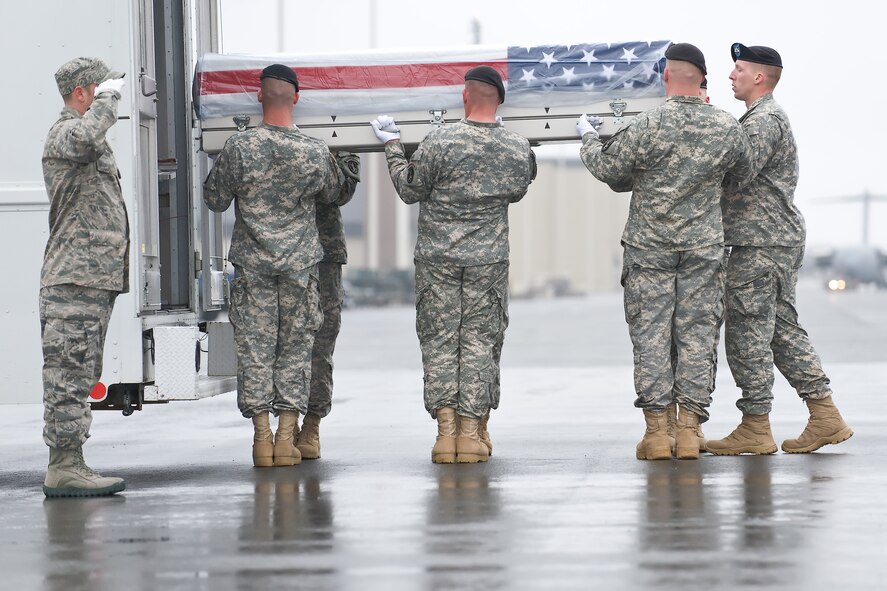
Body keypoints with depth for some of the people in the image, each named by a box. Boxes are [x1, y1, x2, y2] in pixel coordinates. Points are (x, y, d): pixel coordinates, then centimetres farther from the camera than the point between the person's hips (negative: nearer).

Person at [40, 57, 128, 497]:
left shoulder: (92, 145, 24)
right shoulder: (64, 133, -9)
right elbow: (87, 135, -36)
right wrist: (109, 97, -19)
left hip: (94, 279, 10)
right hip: (73, 279, -10)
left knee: (79, 377, 11)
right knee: (70, 375, -10)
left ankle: (68, 465, 15)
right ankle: (64, 467, -10)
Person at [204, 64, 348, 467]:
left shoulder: (239, 148, -11)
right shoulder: (315, 151, -6)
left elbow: (215, 200, 1)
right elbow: (332, 193, 13)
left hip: (252, 263, -1)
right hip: (300, 264, 1)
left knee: (255, 348, 4)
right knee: (295, 348, 7)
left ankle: (262, 437, 3)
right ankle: (286, 437, 4)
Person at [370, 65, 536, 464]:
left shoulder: (440, 141, -13)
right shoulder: (519, 149, -3)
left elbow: (410, 190, -2)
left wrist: (392, 147, 11)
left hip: (438, 257, -2)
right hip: (489, 259, 2)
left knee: (439, 340, 5)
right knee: (479, 341, 7)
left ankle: (447, 430, 0)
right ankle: (472, 432, 6)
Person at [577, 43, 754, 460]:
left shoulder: (648, 126, -13)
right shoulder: (727, 128, -2)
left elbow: (606, 168, -3)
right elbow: (745, 172, 14)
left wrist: (589, 137, 16)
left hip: (650, 246, -2)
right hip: (703, 247, 3)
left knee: (651, 333, 3)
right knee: (696, 334, 6)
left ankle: (656, 432, 2)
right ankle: (689, 430, 5)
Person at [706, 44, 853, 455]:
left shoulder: (763, 121, -13)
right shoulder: (768, 117, 22)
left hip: (760, 243, -10)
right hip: (780, 239, 10)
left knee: (747, 332, -6)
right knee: (783, 329, 11)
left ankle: (755, 429, -3)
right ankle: (825, 417, 10)